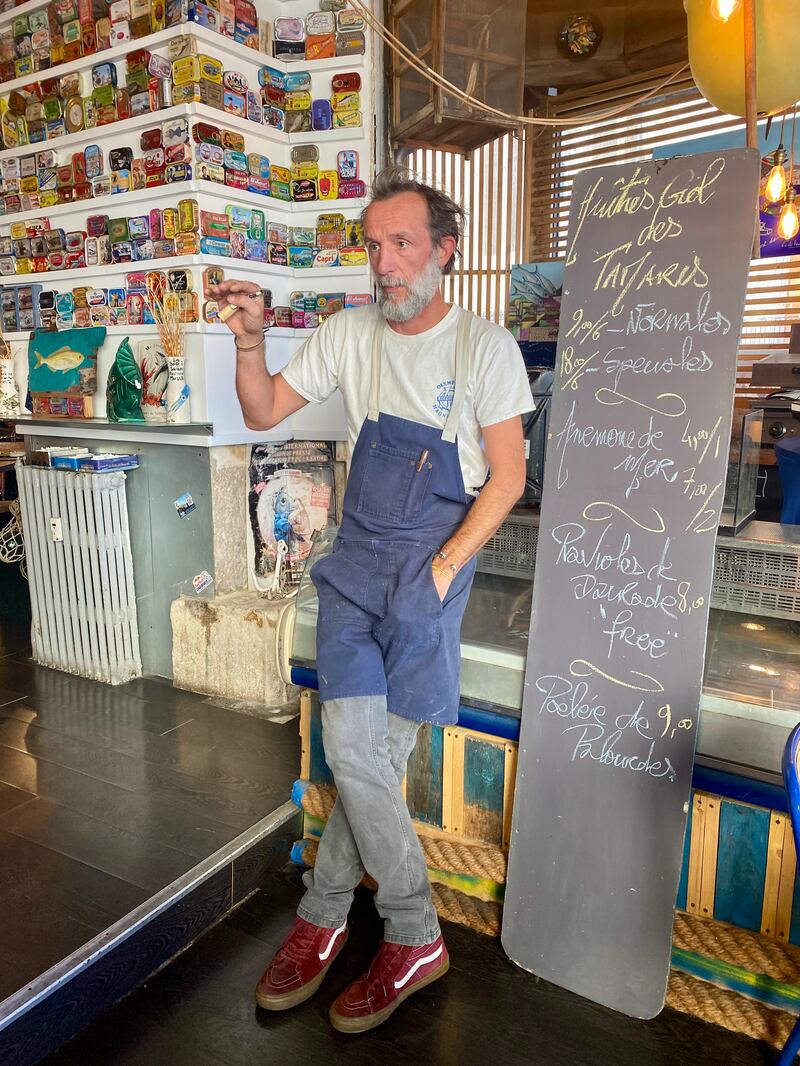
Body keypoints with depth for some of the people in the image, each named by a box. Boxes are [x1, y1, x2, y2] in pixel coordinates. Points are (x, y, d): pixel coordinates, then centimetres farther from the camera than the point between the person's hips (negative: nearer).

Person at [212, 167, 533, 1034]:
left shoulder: (484, 345, -2)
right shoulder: (350, 333, 8)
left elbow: (507, 477, -4)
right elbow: (263, 414, 10)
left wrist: (441, 569, -12)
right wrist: (250, 341, -8)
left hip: (435, 560, -3)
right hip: (357, 556, 3)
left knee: (372, 748, -5)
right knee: (355, 744, -5)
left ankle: (322, 913, 19)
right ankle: (414, 938, 15)